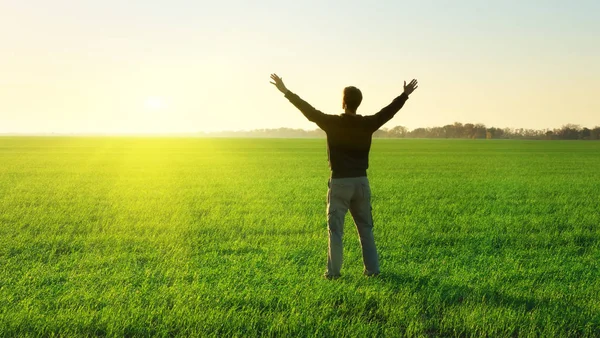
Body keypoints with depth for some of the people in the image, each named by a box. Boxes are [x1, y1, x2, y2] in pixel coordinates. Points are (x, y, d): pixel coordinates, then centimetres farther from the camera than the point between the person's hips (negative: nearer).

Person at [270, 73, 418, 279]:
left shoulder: (333, 123, -10)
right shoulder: (368, 124, 0)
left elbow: (308, 111, -8)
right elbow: (389, 110, 13)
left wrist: (286, 91, -2)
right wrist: (405, 95, 29)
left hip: (340, 182, -3)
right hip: (361, 181, 4)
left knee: (335, 230, 2)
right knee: (365, 228, 12)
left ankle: (334, 271, 3)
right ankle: (372, 269, 14)